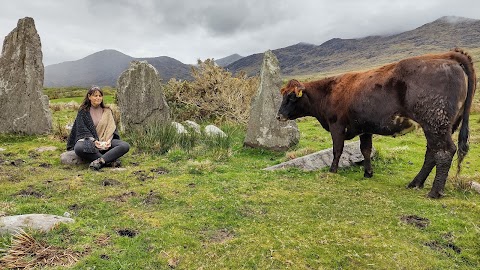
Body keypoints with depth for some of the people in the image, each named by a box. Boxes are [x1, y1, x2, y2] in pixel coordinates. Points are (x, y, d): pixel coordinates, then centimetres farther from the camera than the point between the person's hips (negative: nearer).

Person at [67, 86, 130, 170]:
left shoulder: (107, 111, 15)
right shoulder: (83, 112, 8)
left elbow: (111, 128, 5)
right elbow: (82, 129, -3)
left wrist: (108, 141, -15)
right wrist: (94, 141, -19)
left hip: (105, 141, 2)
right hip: (89, 141, -2)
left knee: (125, 146, -26)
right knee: (78, 148, -38)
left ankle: (100, 161, -39)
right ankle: (109, 160, -33)